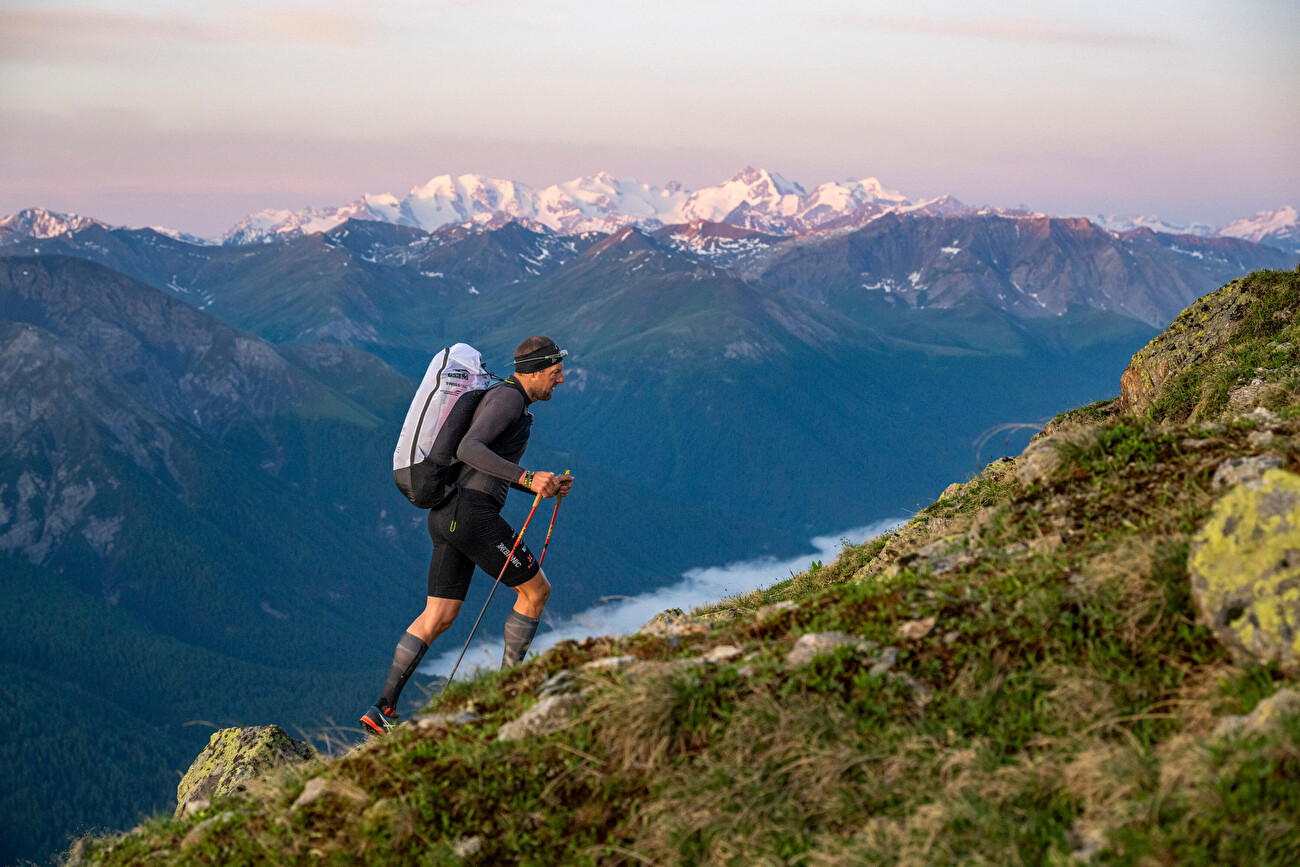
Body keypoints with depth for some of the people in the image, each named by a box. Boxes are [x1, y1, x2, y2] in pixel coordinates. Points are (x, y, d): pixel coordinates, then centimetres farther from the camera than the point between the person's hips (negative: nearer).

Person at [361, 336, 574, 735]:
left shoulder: (508, 401, 24)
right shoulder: (508, 397, -10)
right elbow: (468, 449, -25)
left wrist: (544, 488, 19)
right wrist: (528, 478, -29)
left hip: (448, 517, 10)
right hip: (473, 515, -10)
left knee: (438, 617, 7)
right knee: (536, 590, 5)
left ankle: (384, 708, 2)